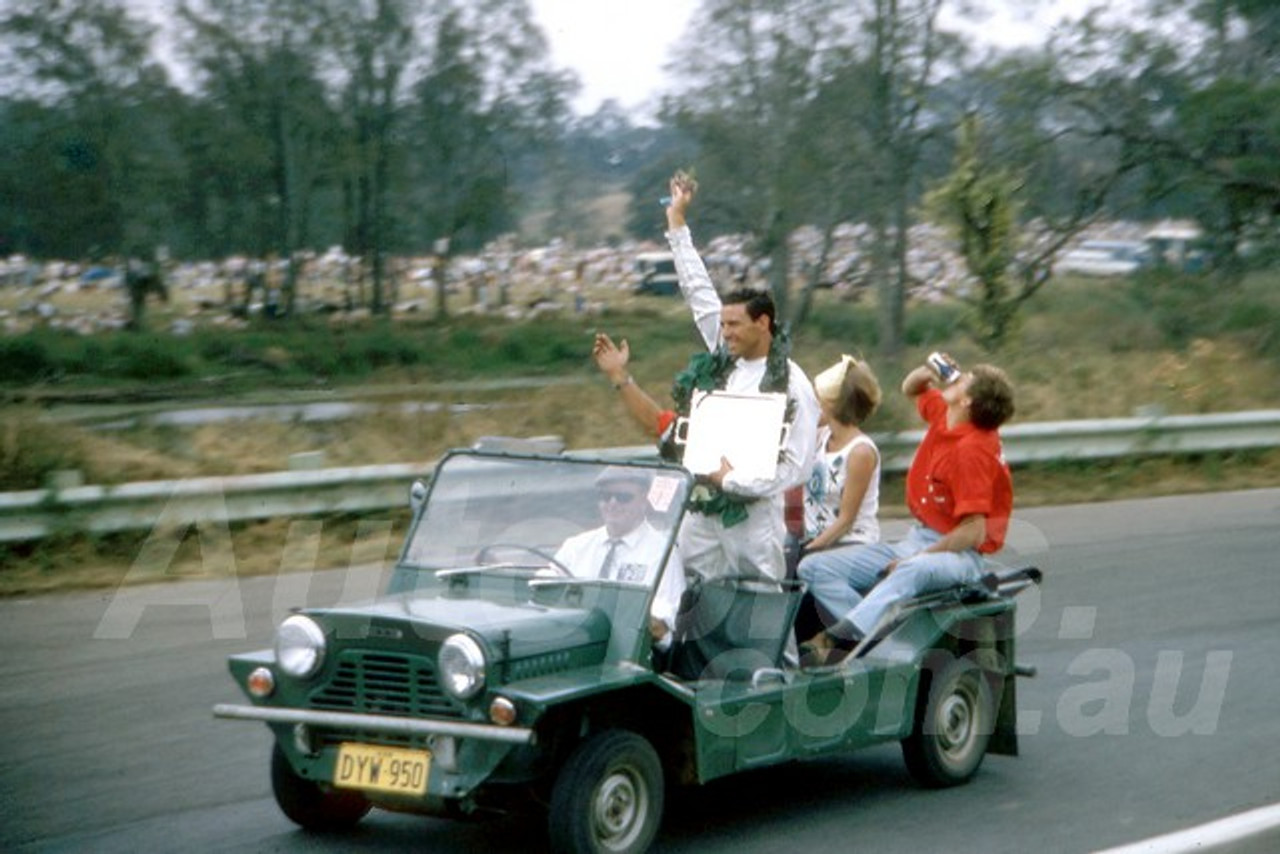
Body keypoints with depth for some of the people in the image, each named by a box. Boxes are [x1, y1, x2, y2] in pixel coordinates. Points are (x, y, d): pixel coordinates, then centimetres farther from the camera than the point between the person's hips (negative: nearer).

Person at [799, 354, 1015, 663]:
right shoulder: (943, 414, 6)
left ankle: (836, 638, -61)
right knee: (816, 569, -6)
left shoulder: (972, 449, -19)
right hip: (916, 540, 10)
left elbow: (974, 532, -23)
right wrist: (927, 372, 6)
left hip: (957, 553, -10)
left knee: (911, 573, -45)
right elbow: (910, 389, 29)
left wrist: (916, 557, -18)